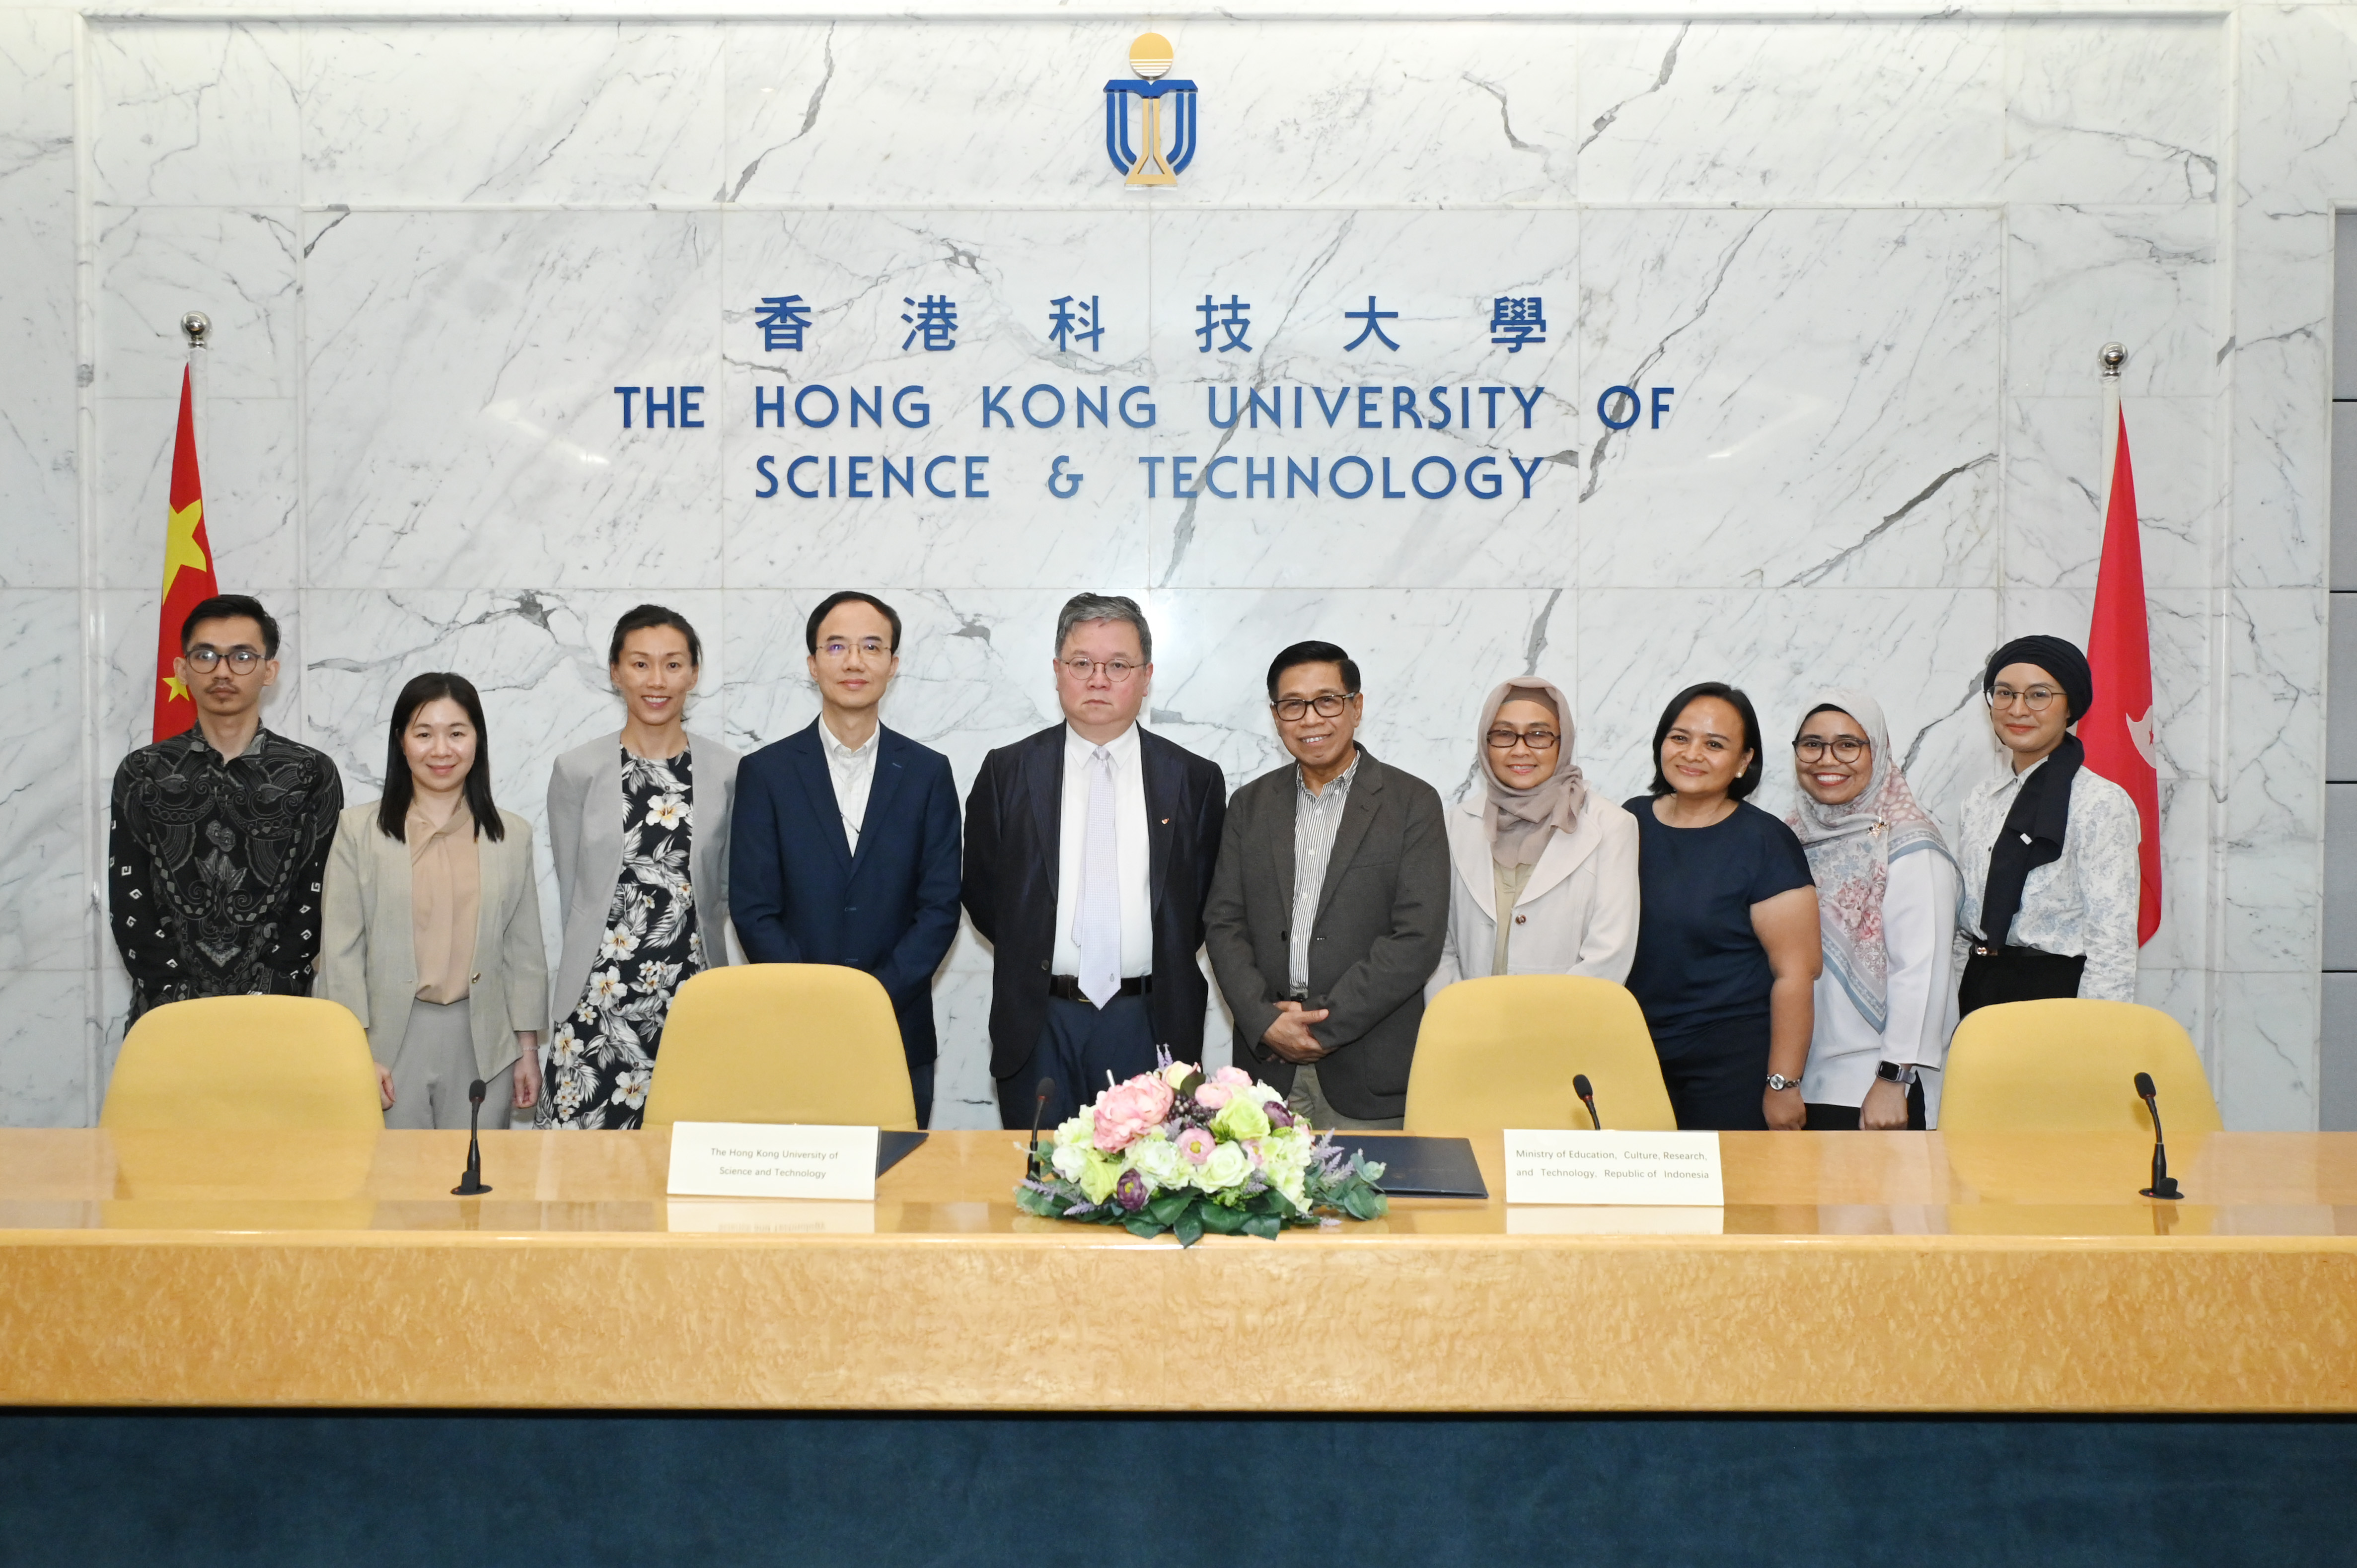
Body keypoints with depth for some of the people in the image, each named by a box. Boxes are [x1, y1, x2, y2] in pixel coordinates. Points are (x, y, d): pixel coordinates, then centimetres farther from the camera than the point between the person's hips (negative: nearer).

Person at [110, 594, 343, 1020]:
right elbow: (128, 904, 2)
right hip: (167, 1011, 1)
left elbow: (319, 901, -1)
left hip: (277, 1006, -1)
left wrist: (263, 1000, -12)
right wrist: (180, 1000, -10)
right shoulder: (141, 774, 7)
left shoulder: (313, 775, 4)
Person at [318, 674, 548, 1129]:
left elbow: (525, 950, 8)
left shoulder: (512, 835, 6)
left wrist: (529, 1049, 7)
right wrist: (357, 1053, -6)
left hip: (482, 1042, 2)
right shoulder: (360, 831, 0)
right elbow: (341, 950, -1)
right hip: (390, 1040, -1)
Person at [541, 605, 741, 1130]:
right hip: (601, 1000, -1)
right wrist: (613, 951, 8)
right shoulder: (578, 772, 2)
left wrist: (680, 946, 10)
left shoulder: (726, 771, 4)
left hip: (694, 993, 1)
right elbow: (571, 892, 8)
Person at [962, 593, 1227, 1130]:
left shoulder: (1196, 780, 4)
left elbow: (1210, 898, 9)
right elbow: (982, 889, 10)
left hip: (1149, 1024, 0)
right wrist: (1034, 957, 5)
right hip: (1037, 1023, 1)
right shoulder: (1007, 773, 5)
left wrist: (1166, 968, 2)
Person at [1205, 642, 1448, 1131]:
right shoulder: (1250, 805, 12)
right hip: (1267, 1061, 3)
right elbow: (1224, 924, 6)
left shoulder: (1412, 803, 0)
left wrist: (1327, 1025, -12)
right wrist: (1266, 1022, -10)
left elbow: (1419, 938, -8)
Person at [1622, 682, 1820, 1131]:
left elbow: (1796, 971, -12)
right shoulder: (1633, 821, 6)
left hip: (1732, 1066, -4)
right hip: (1633, 1053, 4)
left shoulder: (1765, 843, -8)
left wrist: (1783, 1084, -14)